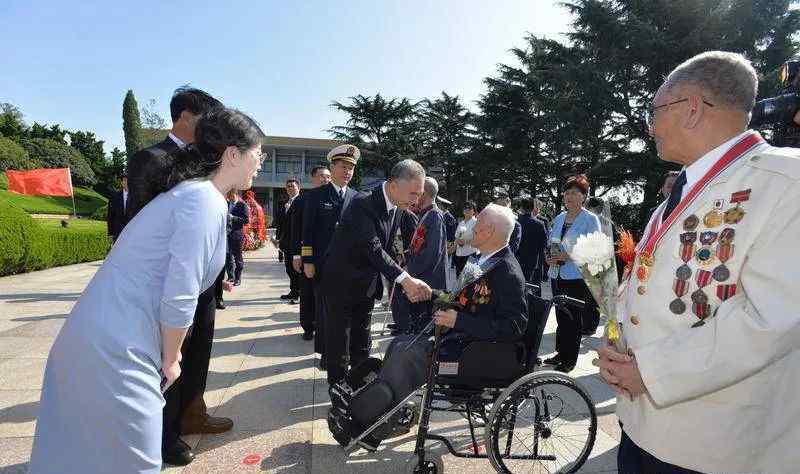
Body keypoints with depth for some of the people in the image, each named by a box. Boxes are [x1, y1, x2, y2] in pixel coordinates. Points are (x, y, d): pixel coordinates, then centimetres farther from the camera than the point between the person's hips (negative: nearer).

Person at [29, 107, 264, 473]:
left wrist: (169, 354, 21)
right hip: (117, 350, -9)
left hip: (93, 338, 9)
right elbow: (178, 298, -19)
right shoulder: (206, 201, -16)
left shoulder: (190, 191, 14)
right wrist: (170, 360, -2)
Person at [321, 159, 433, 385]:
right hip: (342, 284, -7)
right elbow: (372, 248, -35)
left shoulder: (397, 209, -1)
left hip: (367, 287, 7)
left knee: (362, 345, 18)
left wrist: (407, 284, 0)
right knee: (340, 342, 6)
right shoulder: (363, 204, -27)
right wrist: (405, 279, -43)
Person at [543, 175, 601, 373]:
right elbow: (550, 241, 22)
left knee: (573, 317, 1)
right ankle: (561, 353, 25)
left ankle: (570, 359, 12)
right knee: (560, 315, 13)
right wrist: (550, 256, 1)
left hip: (577, 277, -6)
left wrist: (568, 256, -20)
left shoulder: (590, 219, -6)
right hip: (557, 275, 6)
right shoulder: (559, 218, 13)